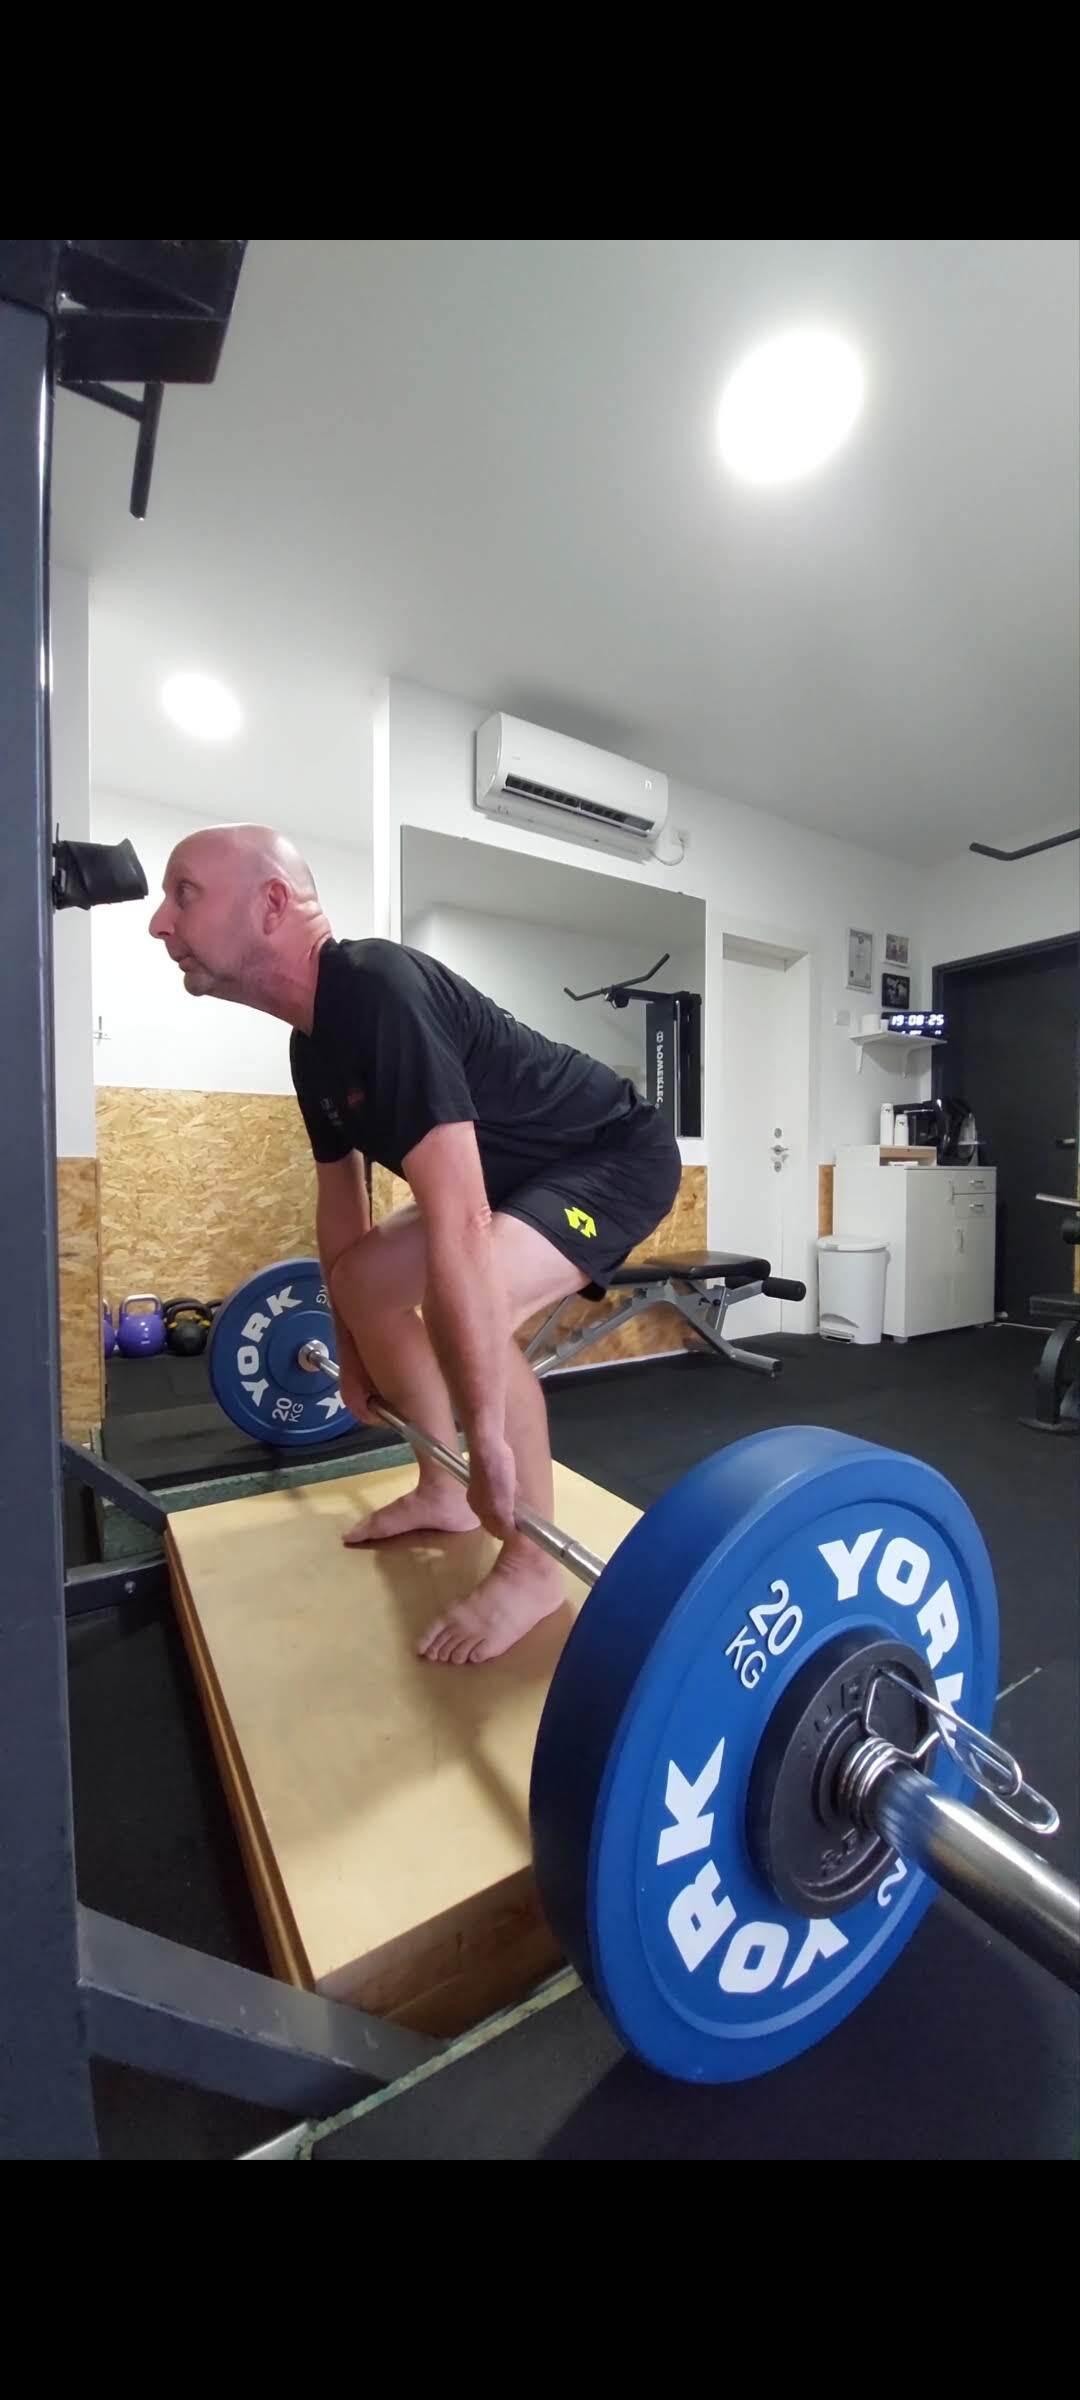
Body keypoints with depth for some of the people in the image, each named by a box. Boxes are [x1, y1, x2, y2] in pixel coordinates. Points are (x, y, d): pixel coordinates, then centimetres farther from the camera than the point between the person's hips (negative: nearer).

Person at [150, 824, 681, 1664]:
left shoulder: (380, 995, -30)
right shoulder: (314, 1044, 2)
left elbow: (458, 1230, -38)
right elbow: (342, 1205, 12)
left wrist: (487, 1435, -34)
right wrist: (351, 1356, 20)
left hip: (618, 1154, -9)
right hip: (521, 1172, 9)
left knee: (468, 1303, -33)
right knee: (364, 1280, 11)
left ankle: (532, 1567, -7)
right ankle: (444, 1494, 23)